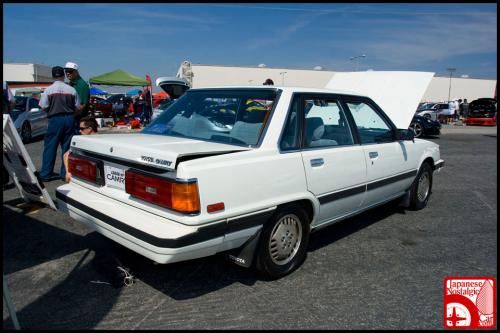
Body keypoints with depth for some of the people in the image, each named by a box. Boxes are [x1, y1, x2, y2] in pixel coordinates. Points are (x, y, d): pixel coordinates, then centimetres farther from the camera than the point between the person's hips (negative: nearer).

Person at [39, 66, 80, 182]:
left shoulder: (49, 90, -5)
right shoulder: (72, 89, 1)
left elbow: (43, 107, -5)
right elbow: (77, 107, 3)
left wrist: (52, 109, 16)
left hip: (55, 119, -2)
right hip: (69, 119, 2)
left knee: (50, 147, 5)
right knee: (67, 147, 9)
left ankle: (46, 174, 8)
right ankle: (65, 173, 12)